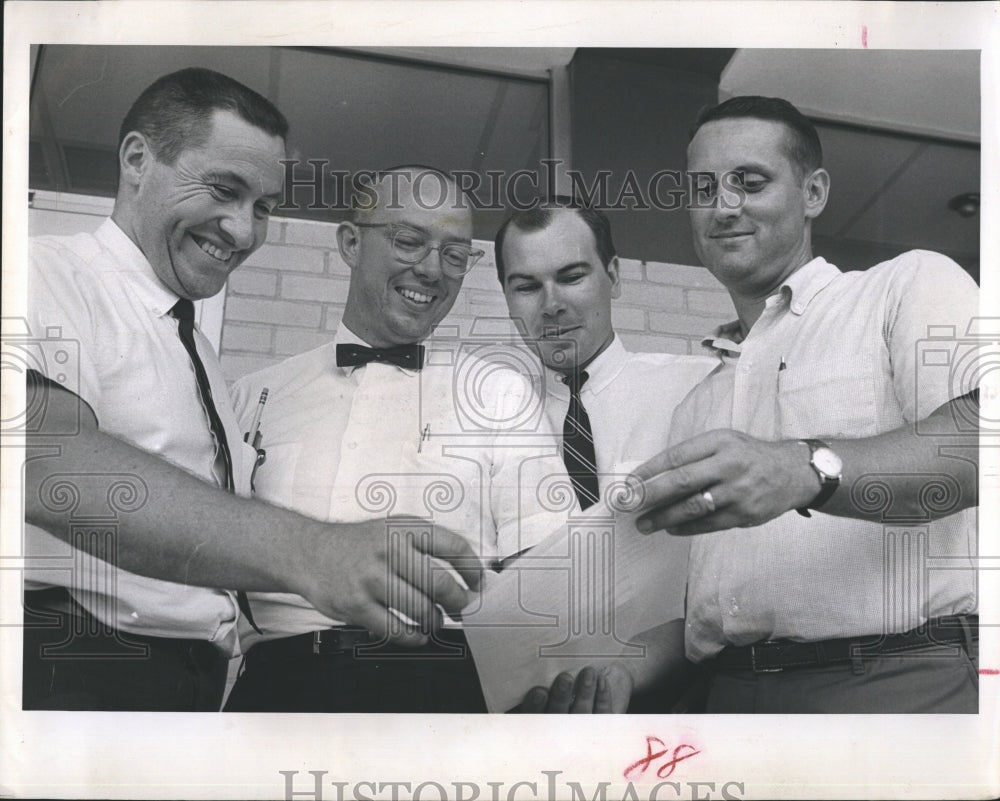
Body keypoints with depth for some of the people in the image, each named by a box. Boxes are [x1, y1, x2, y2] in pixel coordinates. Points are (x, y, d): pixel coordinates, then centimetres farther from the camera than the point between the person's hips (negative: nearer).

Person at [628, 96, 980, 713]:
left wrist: (811, 468, -30)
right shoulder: (697, 402, 21)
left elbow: (979, 433, -16)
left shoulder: (910, 285, 4)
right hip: (726, 692, 5)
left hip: (901, 682, -5)